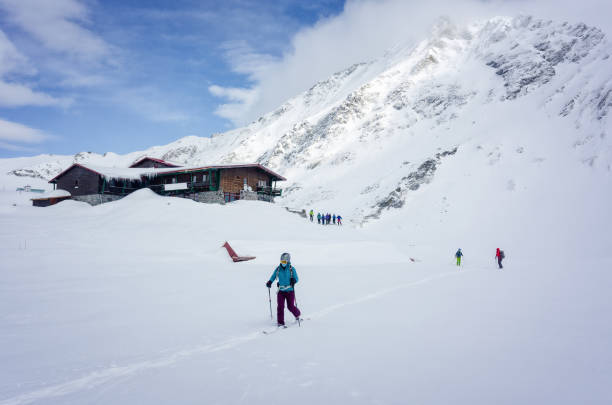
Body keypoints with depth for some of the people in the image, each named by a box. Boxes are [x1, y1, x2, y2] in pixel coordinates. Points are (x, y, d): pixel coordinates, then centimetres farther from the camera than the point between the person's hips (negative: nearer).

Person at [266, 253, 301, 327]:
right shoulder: (278, 269, 2)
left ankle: (297, 314, 34)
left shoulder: (292, 269, -6)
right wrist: (269, 282, -8)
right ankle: (280, 323, 4)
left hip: (290, 291, -2)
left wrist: (293, 280, -28)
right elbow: (273, 277, 11)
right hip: (281, 291, 2)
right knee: (280, 306, -6)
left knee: (290, 306, 2)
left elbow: (296, 278, -5)